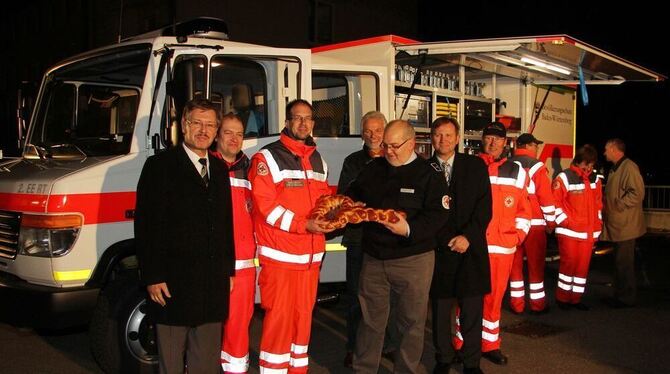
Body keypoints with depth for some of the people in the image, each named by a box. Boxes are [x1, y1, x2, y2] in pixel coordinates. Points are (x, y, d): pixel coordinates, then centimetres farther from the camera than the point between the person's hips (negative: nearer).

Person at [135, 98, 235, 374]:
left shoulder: (219, 170, 14)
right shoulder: (160, 165, -4)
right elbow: (146, 224, -9)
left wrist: (228, 270, 14)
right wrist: (152, 277, -13)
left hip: (213, 285, 5)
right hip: (173, 282, -5)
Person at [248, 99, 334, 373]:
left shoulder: (319, 161, 16)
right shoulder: (267, 158, -5)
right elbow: (265, 206, -13)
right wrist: (303, 225, -19)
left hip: (311, 255, 6)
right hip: (280, 255, -6)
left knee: (304, 315, 13)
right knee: (279, 317, -4)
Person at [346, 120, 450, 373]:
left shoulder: (428, 174, -6)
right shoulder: (373, 169, 10)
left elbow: (438, 214, -13)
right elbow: (353, 195, 20)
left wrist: (410, 229, -26)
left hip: (413, 259, -4)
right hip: (373, 257, 4)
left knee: (411, 321, 7)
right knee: (370, 319, 12)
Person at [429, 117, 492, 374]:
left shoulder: (476, 166, 5)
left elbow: (484, 207, 0)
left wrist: (468, 236, -10)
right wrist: (445, 240, -8)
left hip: (470, 247, 0)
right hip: (438, 249, 0)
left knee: (472, 310, 4)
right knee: (440, 308, 8)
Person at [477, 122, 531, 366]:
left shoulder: (517, 172, 10)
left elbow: (524, 209, 14)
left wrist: (518, 234, 2)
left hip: (504, 247, 3)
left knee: (494, 297, 11)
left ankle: (490, 344, 23)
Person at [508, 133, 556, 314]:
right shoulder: (537, 167, -7)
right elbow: (546, 196, -9)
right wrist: (551, 221, 2)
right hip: (534, 223, -4)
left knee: (515, 263, 8)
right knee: (536, 264, 5)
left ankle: (516, 303, 11)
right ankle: (537, 303, 11)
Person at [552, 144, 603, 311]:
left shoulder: (595, 179, 10)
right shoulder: (564, 178, -9)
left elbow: (598, 204, 17)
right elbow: (555, 203, -9)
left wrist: (597, 225, 14)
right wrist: (565, 222, -12)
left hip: (589, 232, 5)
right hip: (569, 231, -5)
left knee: (583, 265, 9)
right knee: (569, 263, -2)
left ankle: (576, 298, 20)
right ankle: (562, 297, 14)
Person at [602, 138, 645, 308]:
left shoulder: (629, 167, -15)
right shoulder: (615, 169, 16)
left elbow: (637, 193, -22)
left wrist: (616, 205, -19)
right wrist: (605, 202, 12)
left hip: (626, 225, -10)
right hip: (617, 224, 10)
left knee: (624, 263, -2)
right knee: (621, 262, 15)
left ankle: (626, 298, 7)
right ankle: (620, 295, 24)